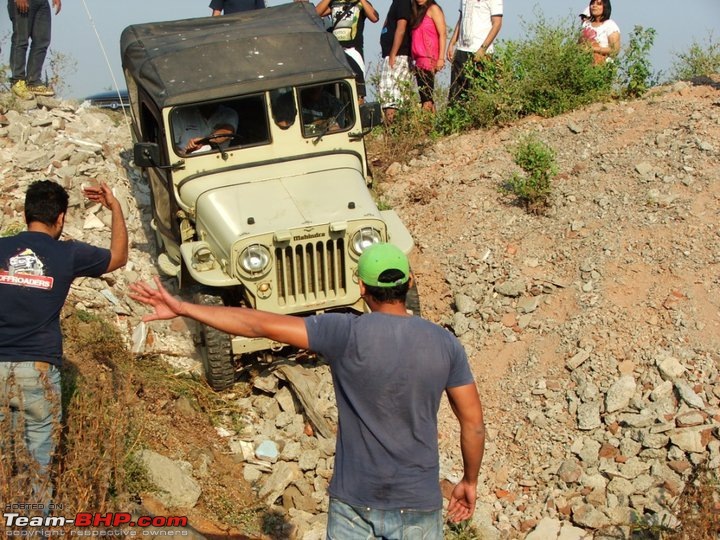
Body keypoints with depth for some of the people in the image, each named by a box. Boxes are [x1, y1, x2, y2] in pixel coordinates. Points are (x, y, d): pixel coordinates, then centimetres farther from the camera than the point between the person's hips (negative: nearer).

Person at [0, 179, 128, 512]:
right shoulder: (68, 254, -1)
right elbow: (119, 257, 17)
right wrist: (115, 207, 21)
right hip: (38, 369, -1)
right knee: (41, 444, 12)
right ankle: (39, 513, 22)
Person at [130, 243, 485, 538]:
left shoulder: (347, 334, -15)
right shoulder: (445, 344, -7)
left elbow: (260, 325, -18)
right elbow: (474, 424, -1)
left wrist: (181, 308, -13)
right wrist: (470, 480, 15)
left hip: (355, 500, -1)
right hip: (418, 501, 2)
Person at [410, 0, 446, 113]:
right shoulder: (418, 11, 21)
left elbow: (442, 34, -8)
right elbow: (414, 36, 17)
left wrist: (441, 58, -16)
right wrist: (413, 59, 8)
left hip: (429, 60, -8)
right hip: (419, 60, 8)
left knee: (426, 99, -14)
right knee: (424, 98, 3)